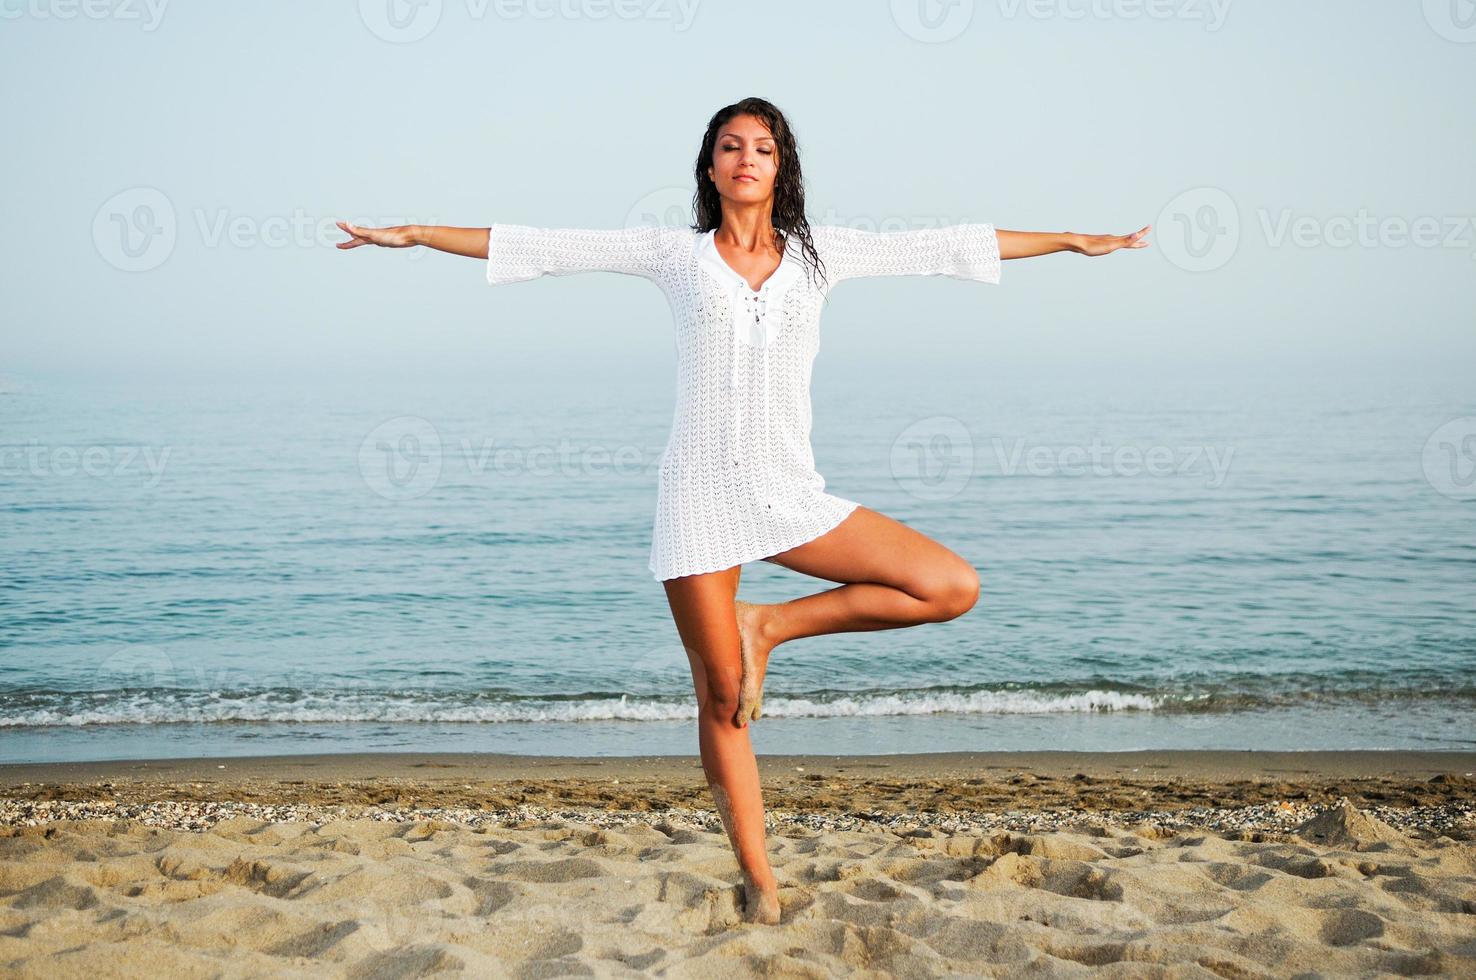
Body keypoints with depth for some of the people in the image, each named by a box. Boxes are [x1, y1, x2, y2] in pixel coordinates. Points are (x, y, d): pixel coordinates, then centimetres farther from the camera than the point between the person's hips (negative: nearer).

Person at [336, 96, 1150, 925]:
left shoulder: (822, 252, 8)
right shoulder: (675, 254, 4)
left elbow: (948, 247, 10)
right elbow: (539, 248, 4)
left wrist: (1079, 240, 12)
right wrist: (414, 234, 1)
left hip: (792, 495, 2)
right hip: (701, 495, -2)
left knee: (954, 588, -12)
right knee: (723, 698, 1)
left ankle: (770, 627, 2)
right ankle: (759, 881, 16)